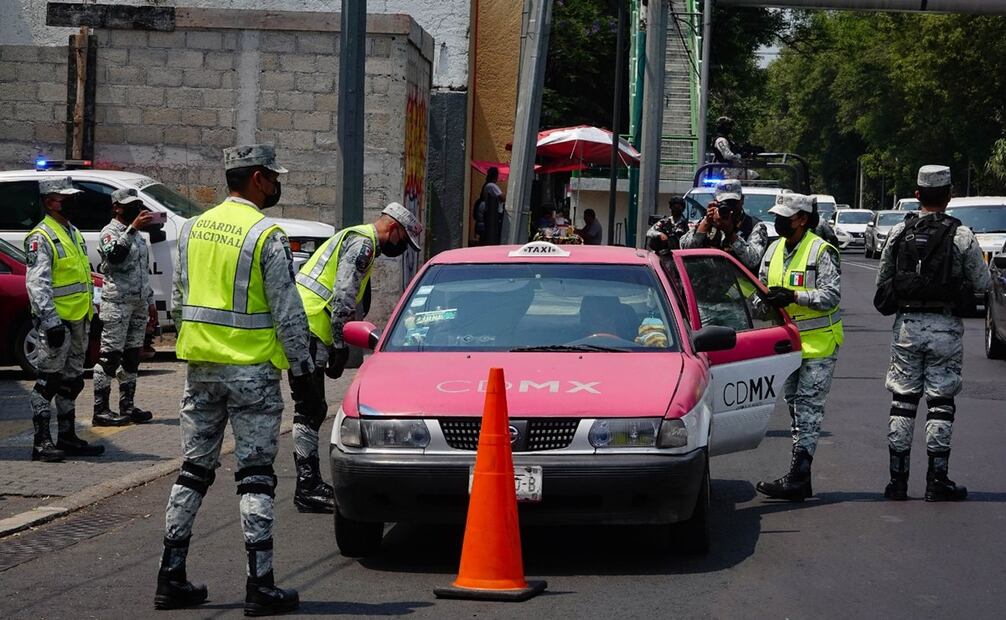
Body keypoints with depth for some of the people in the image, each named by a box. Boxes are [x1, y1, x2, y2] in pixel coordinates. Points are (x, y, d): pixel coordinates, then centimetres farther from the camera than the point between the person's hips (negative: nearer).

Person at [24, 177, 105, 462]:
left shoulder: (74, 234, 17)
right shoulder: (41, 238, -12)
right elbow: (37, 283, -20)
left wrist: (90, 311, 22)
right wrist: (50, 320, -26)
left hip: (78, 320, 9)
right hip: (56, 320, -9)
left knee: (72, 380, 14)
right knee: (48, 380, -8)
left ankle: (67, 437, 21)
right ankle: (42, 441, -7)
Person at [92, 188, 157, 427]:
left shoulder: (137, 234, 20)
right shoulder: (110, 232, -6)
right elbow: (114, 254, -28)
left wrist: (150, 302, 23)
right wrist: (133, 228, -32)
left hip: (139, 304, 9)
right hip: (117, 303, -9)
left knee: (132, 356, 10)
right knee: (110, 356, -9)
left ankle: (127, 407, 15)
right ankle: (101, 411, -10)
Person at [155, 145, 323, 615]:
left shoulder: (193, 229, 9)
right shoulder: (267, 236, -12)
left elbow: (178, 301, 14)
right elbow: (288, 312, -12)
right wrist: (302, 372, -5)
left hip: (200, 365, 6)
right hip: (251, 369, -6)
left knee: (194, 469, 12)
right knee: (255, 475, -2)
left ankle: (171, 577, 12)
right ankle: (260, 586, -3)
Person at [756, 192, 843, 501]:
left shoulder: (821, 251, -12)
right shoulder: (774, 250, 11)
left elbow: (831, 295, -19)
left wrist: (794, 296, -28)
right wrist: (765, 300, -1)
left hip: (818, 343, -8)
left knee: (808, 409, -11)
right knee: (795, 407, 11)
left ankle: (795, 480, -15)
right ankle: (801, 480, 17)